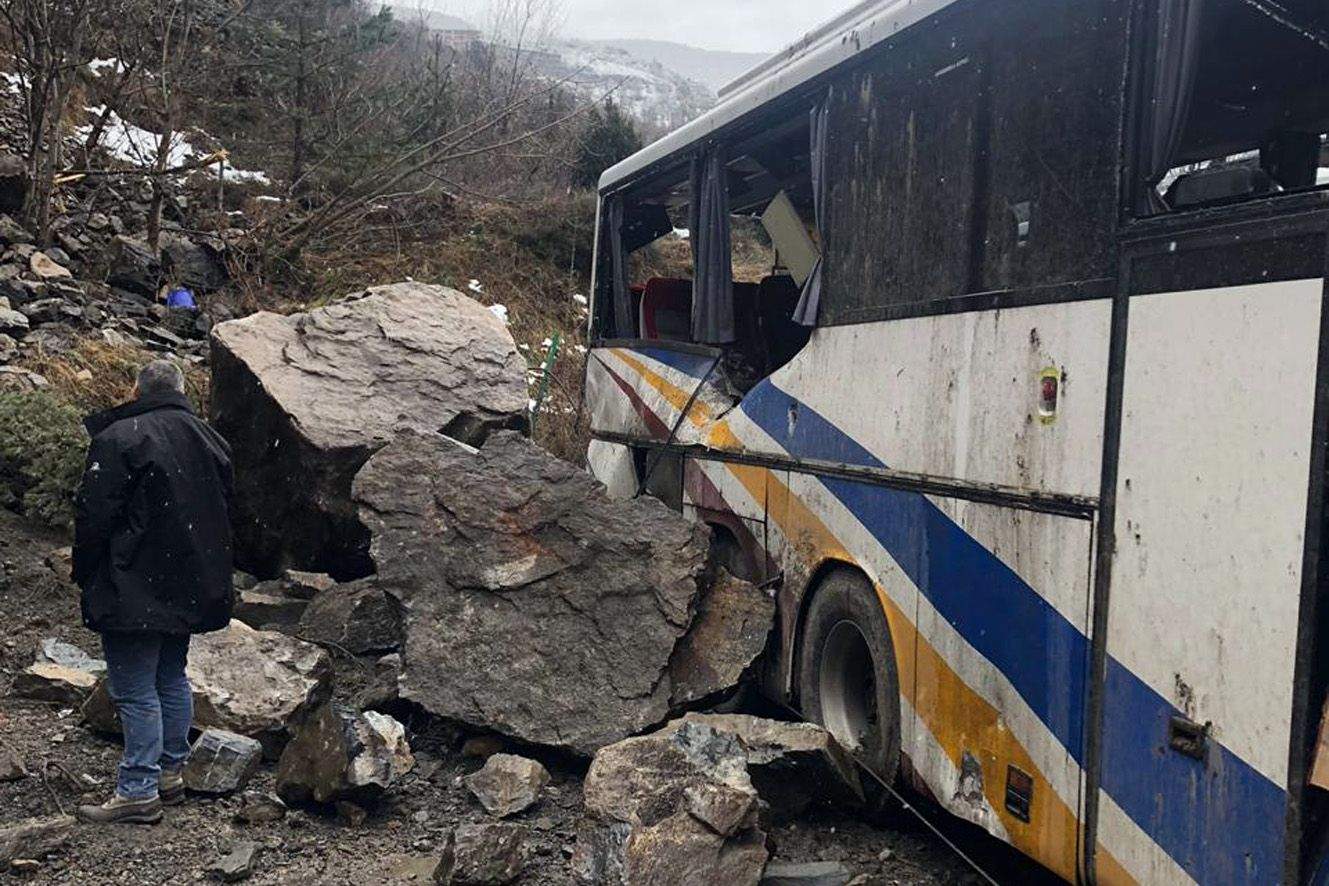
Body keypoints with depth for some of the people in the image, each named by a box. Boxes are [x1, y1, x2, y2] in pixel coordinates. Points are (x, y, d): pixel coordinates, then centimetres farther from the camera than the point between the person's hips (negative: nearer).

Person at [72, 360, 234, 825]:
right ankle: (170, 772, 24)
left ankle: (138, 791, 0)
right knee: (172, 678, 17)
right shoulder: (210, 440, 10)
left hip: (133, 590, -7)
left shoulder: (118, 439, -13)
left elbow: (94, 516, -13)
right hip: (190, 589, 7)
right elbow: (225, 512, 17)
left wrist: (85, 574, 1)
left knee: (136, 690, -3)